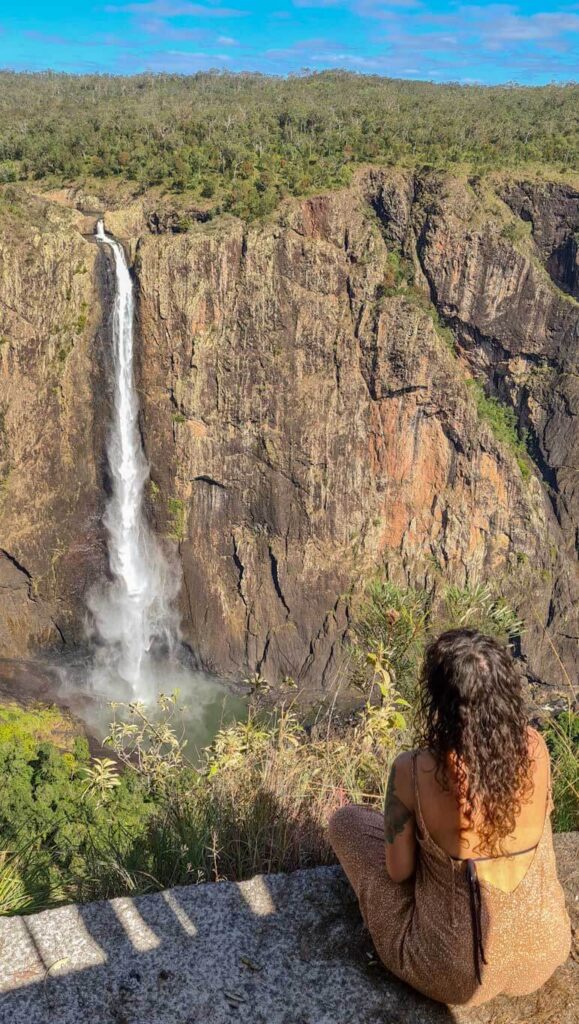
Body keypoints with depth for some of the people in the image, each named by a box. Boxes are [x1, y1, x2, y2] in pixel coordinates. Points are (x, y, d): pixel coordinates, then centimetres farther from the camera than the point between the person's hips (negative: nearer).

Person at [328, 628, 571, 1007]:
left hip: (456, 974, -3)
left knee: (347, 820, 14)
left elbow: (398, 871, -11)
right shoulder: (535, 749, -18)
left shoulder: (412, 772, -28)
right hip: (543, 952, 3)